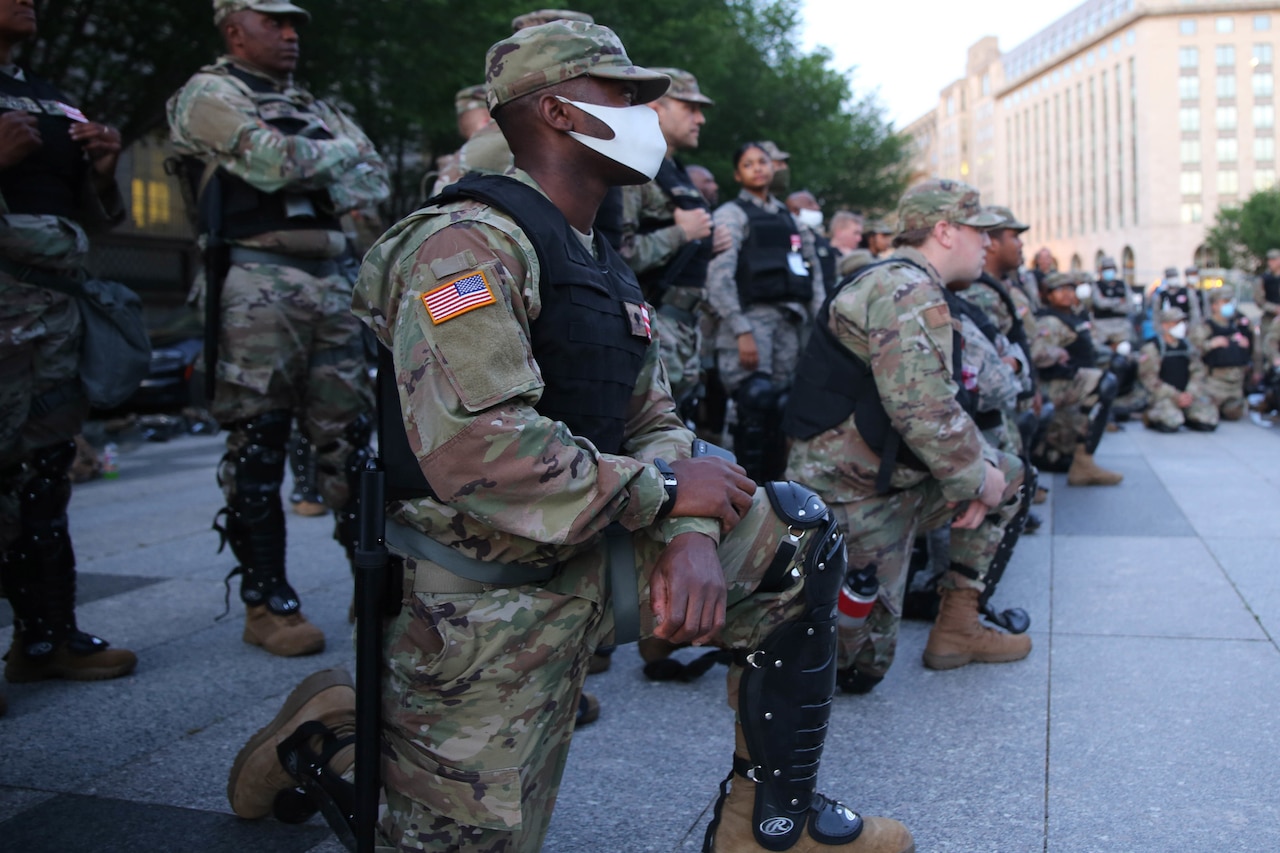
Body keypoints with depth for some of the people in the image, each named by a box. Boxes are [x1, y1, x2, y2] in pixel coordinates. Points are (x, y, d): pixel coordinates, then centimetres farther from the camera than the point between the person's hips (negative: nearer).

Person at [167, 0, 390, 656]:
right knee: (259, 446, -2)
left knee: (350, 434, 5)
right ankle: (267, 603, 7)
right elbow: (275, 161, -15)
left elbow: (373, 181, 12)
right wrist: (339, 152, 2)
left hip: (330, 281, 6)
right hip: (258, 285, -6)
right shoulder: (208, 96, 3)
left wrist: (302, 168, -3)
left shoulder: (316, 109, 23)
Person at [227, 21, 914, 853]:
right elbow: (480, 451, -30)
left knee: (801, 537, 2)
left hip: (597, 550, 8)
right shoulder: (468, 244, -18)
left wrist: (693, 534, -12)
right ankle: (328, 734, 24)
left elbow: (655, 423, 10)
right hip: (488, 586, -8)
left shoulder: (604, 266, 13)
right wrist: (666, 492, -19)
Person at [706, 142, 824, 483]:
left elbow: (813, 272, 21)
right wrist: (741, 332, -18)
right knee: (757, 404, -15)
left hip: (788, 322, 6)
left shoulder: (786, 217, 22)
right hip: (750, 317, -6)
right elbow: (719, 277, -9)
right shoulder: (732, 214, 2)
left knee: (780, 410, 4)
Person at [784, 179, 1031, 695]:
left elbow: (937, 403, 13)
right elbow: (925, 413, -27)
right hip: (851, 494, -10)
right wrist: (978, 479, -13)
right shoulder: (906, 288, -18)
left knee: (1009, 476, 17)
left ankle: (957, 629, 18)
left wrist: (981, 471, -1)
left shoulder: (911, 286, 15)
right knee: (857, 667, -8)